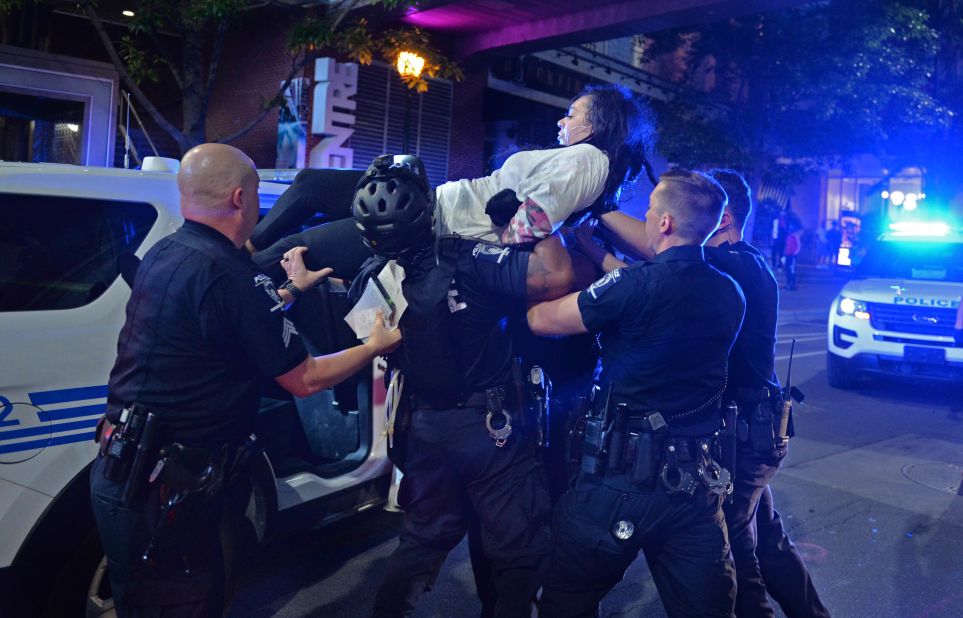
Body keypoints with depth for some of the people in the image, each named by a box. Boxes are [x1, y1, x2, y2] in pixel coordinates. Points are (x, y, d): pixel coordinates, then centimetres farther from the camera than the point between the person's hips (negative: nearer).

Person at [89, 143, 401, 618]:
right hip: (162, 489, -9)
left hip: (118, 471, 9)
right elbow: (304, 380, -13)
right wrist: (374, 347, 3)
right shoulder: (228, 273, -21)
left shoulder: (162, 255, 5)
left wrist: (290, 290, 29)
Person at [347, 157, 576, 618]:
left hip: (424, 427, 6)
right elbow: (557, 276, -28)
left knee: (424, 536, 26)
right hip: (488, 428, -6)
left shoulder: (372, 279, -4)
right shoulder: (464, 260, -23)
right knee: (519, 547, 14)